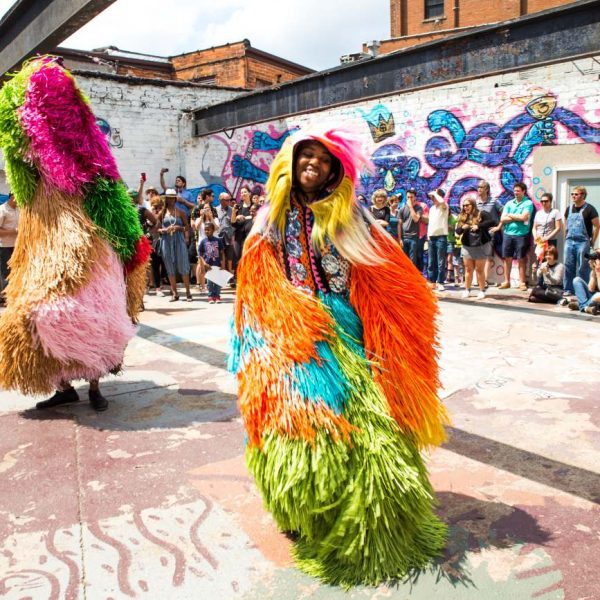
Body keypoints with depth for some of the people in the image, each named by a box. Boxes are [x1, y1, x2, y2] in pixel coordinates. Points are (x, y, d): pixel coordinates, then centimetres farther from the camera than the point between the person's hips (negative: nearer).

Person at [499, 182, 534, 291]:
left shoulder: (528, 203, -2)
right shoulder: (509, 203, 10)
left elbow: (523, 217, -16)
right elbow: (502, 219, 1)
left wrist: (510, 215, -3)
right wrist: (517, 218, -7)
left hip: (521, 235, -4)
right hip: (508, 234, 4)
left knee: (521, 259, 3)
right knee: (507, 258, 8)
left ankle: (522, 282, 9)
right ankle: (506, 281, 16)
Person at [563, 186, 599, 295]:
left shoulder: (589, 209, -7)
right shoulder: (569, 209, 11)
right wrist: (566, 239, 12)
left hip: (583, 242, -6)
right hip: (569, 242, 6)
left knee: (582, 268, -2)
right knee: (568, 267, 7)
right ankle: (568, 290, 15)